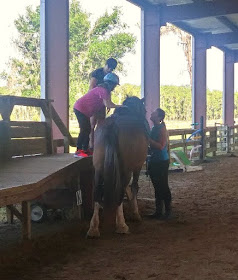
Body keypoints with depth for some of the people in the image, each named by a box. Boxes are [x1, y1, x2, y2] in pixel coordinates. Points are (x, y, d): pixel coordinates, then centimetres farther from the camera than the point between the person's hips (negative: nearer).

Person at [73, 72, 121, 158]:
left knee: (87, 130, 11)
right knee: (84, 130, -11)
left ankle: (85, 149, 16)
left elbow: (108, 103, 8)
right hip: (80, 109, -10)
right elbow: (107, 104, -26)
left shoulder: (105, 90, 14)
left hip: (85, 111, 10)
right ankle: (78, 151, -10)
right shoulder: (103, 90, -18)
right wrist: (120, 106, -18)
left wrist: (119, 106, -1)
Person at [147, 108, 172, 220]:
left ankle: (167, 211, 12)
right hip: (154, 161, 8)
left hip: (162, 162, -8)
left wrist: (149, 139, -21)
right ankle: (158, 211, 22)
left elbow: (161, 146, -23)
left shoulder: (162, 129, -15)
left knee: (163, 186, 0)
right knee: (157, 187, 13)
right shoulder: (154, 128, 10)